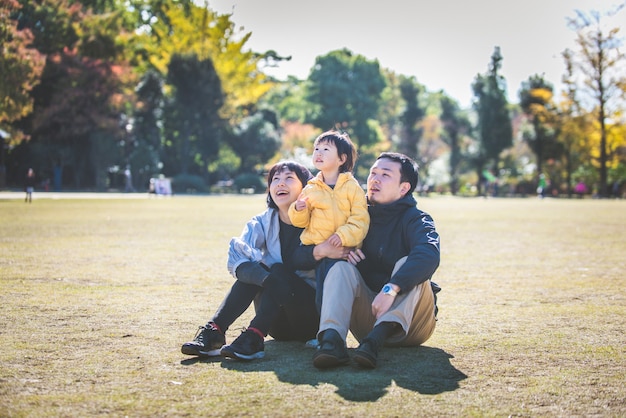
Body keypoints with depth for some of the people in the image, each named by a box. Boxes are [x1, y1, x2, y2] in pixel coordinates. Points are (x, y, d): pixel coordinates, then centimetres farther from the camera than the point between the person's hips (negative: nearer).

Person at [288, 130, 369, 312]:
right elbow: (301, 221, 11)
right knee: (320, 298, 3)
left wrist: (343, 236, -20)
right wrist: (298, 210, -10)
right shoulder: (311, 188, 10)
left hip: (343, 250, -3)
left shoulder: (352, 187, -1)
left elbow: (360, 219, -8)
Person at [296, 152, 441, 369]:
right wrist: (321, 250, -19)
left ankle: (377, 338, -48)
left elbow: (429, 254, -30)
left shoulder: (415, 220, -4)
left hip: (409, 324, -3)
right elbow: (300, 254, 5)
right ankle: (332, 339, -43)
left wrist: (391, 289, -44)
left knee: (408, 265, -26)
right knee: (341, 268, -18)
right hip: (368, 319, 3)